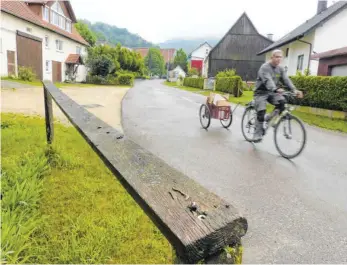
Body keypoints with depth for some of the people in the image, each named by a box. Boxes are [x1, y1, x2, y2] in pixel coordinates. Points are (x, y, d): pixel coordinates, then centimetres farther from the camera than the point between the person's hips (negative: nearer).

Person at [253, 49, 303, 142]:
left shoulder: (281, 69, 6)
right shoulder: (264, 67, -16)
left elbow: (286, 80, -6)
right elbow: (268, 80, -32)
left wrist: (294, 90, -23)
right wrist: (275, 89, -50)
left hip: (272, 92, 5)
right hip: (261, 92, -5)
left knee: (282, 102, -23)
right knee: (261, 111, -16)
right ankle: (258, 134, -4)